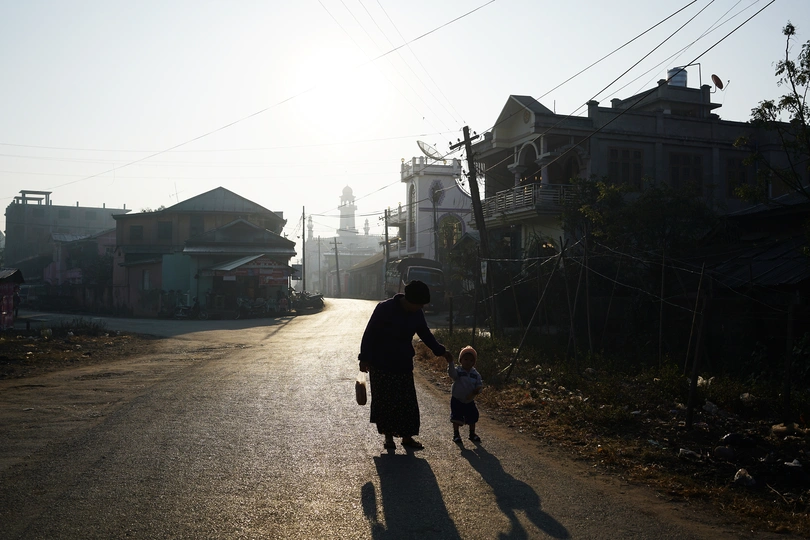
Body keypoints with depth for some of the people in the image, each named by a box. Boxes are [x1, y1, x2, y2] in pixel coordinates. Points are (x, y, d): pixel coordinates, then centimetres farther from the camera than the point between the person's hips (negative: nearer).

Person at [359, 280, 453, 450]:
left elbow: (425, 334, 14)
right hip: (381, 366, -5)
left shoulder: (417, 314, -1)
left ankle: (407, 436, 15)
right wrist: (365, 358, -14)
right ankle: (388, 436, 17)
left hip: (404, 366, 5)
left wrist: (440, 351, 8)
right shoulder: (384, 309, -18)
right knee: (384, 402, 2)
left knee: (408, 403, 4)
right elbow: (369, 334, -13)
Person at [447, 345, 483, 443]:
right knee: (456, 418, -1)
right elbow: (451, 373, -36)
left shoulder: (476, 374, -3)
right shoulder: (458, 371, -14)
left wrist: (476, 391, -22)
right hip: (457, 400, -4)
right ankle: (456, 434, 15)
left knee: (472, 417, 11)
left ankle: (472, 434, 29)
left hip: (469, 401, 4)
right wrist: (450, 363, -52)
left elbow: (479, 385, -1)